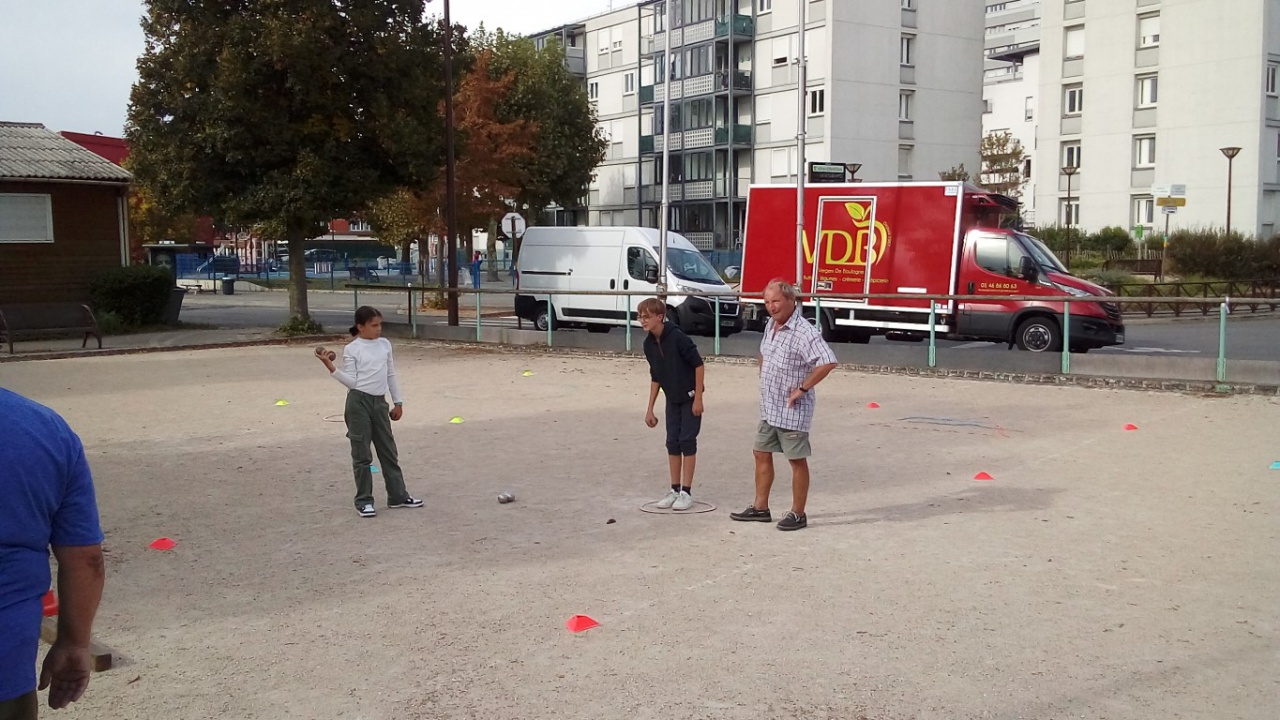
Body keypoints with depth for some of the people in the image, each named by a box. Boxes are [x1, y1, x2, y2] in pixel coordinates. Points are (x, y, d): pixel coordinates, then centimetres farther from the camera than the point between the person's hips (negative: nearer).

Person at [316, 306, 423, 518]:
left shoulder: (385, 344, 10)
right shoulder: (352, 349, -4)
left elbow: (391, 375, 15)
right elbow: (351, 381, -9)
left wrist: (398, 402, 14)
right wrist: (330, 366, -20)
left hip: (379, 402, 5)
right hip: (359, 402, -5)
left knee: (389, 450, 11)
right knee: (362, 453, 0)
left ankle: (398, 495, 20)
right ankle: (363, 500, 10)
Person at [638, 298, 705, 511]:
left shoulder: (677, 337, -23)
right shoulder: (649, 344, -2)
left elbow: (698, 364, -19)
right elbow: (655, 377, 8)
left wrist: (698, 398, -18)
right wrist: (650, 409, 9)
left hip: (689, 397, -6)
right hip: (672, 398, 6)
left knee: (687, 441, -3)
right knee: (672, 442, 7)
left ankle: (687, 492, 4)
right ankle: (675, 490, 17)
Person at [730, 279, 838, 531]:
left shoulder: (804, 332, -21)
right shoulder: (771, 326, 7)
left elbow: (828, 362, -32)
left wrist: (803, 389, -25)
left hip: (792, 411, -9)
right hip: (768, 408, 9)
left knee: (797, 461, 3)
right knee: (762, 454, 15)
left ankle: (798, 514, 12)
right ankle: (760, 508, 26)